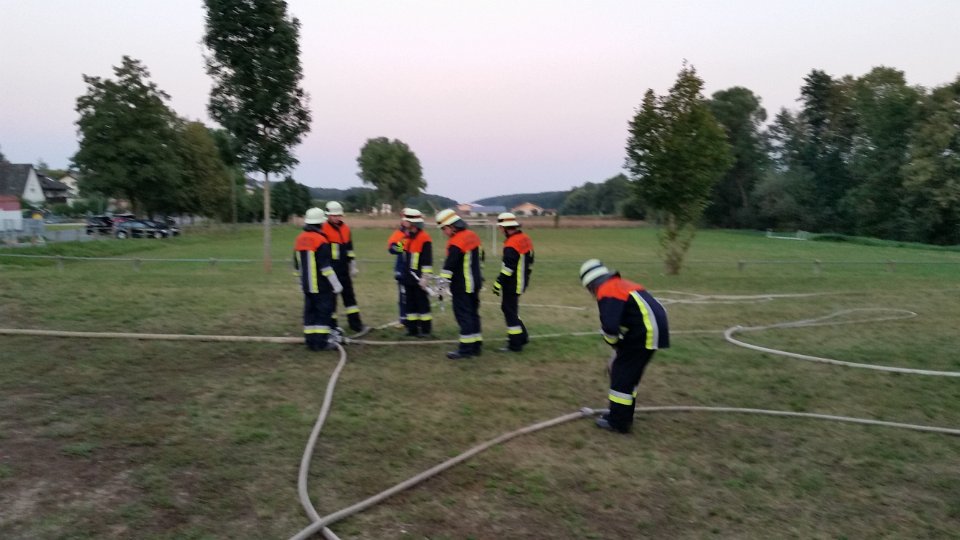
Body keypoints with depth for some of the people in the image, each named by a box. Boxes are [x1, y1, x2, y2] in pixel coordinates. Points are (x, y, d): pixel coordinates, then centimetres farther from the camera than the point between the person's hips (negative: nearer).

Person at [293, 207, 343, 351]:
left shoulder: (300, 239, 9)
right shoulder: (320, 240, -15)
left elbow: (297, 265, 17)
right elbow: (325, 266, -18)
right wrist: (336, 284, -13)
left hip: (307, 285, 7)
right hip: (321, 286, -7)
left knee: (310, 312, 12)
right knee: (324, 312, -1)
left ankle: (311, 340, 15)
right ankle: (321, 342, -2)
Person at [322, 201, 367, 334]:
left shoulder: (345, 229, 10)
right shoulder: (324, 230, -10)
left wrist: (353, 266, 16)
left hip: (344, 270, 6)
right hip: (330, 271, -6)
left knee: (349, 296, 8)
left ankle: (356, 324, 12)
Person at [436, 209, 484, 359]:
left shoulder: (456, 243, -20)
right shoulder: (473, 236, 8)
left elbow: (449, 267, -22)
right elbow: (479, 257, 19)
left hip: (461, 286, -9)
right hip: (475, 283, 9)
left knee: (463, 315, -3)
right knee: (473, 313, 14)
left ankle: (466, 348, 0)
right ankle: (476, 345, 21)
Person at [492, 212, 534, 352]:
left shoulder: (511, 245, -22)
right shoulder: (526, 239, 8)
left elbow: (507, 268, -23)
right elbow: (529, 261, 16)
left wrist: (498, 284, -16)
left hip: (511, 285, -9)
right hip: (521, 282, 9)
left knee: (510, 311, 0)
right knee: (509, 308, 21)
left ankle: (515, 345, 5)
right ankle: (522, 336, 28)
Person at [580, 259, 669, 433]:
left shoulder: (606, 291, -10)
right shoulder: (622, 285, 21)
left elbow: (609, 326, -21)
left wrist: (614, 343, 0)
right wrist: (620, 347, 23)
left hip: (646, 332, -9)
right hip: (653, 328, 9)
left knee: (622, 372, 0)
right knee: (630, 372, 19)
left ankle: (618, 422, 6)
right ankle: (623, 414, 29)